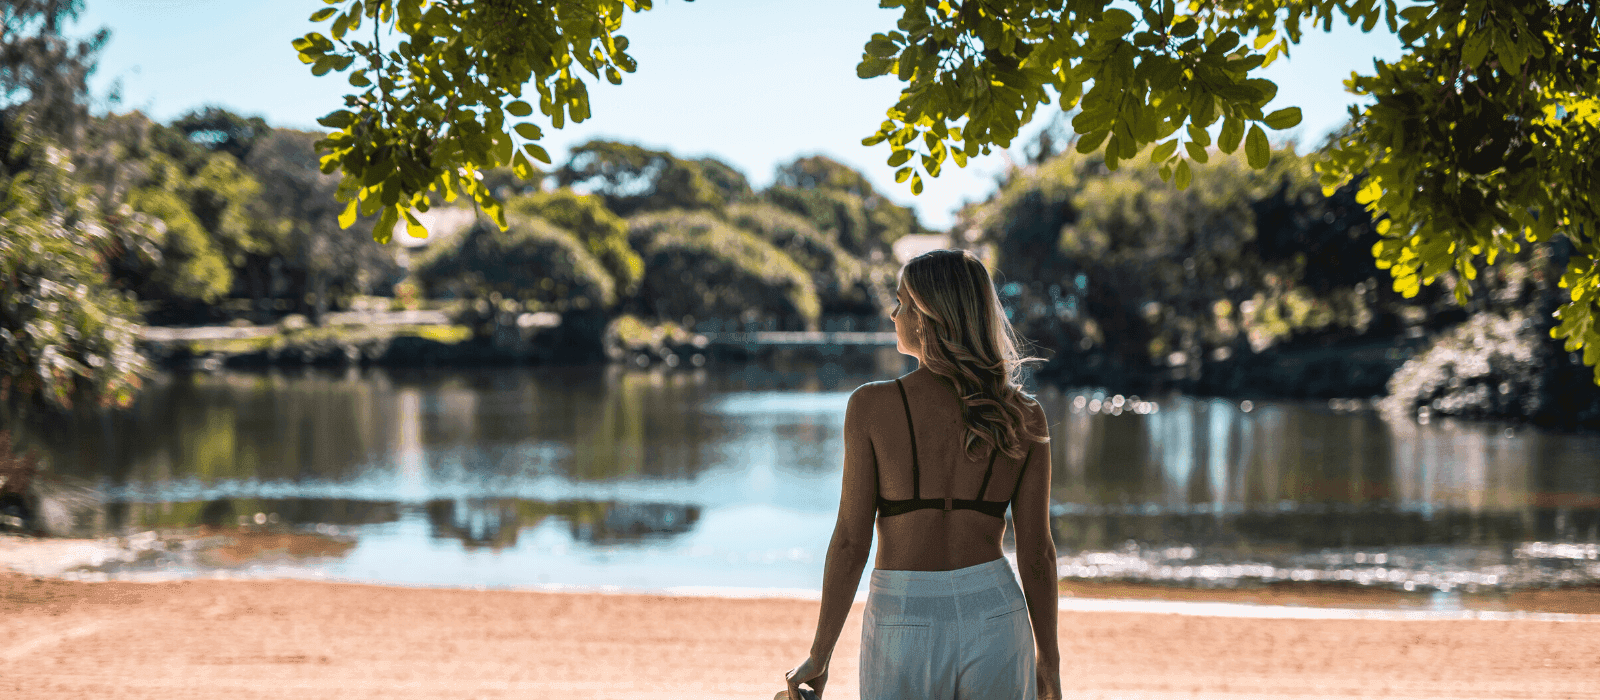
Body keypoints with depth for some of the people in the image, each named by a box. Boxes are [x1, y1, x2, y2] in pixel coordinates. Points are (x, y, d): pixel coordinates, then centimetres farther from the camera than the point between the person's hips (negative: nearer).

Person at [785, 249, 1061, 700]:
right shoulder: (1024, 416, 0)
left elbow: (851, 543, -6)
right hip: (996, 620, 2)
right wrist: (1048, 658, 15)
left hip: (903, 625, -2)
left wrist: (819, 657, 3)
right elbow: (1036, 551, 3)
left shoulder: (872, 406, -7)